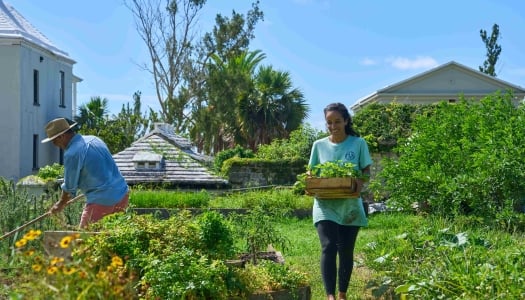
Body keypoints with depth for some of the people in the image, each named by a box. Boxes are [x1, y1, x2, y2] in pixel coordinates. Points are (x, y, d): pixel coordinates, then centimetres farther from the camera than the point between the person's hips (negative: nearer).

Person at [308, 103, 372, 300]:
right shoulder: (319, 145, 5)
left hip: (350, 206, 0)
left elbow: (367, 171, 3)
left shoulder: (358, 143, 0)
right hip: (325, 206, 0)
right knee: (328, 248, -16)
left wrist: (360, 182, -19)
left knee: (346, 251, 7)